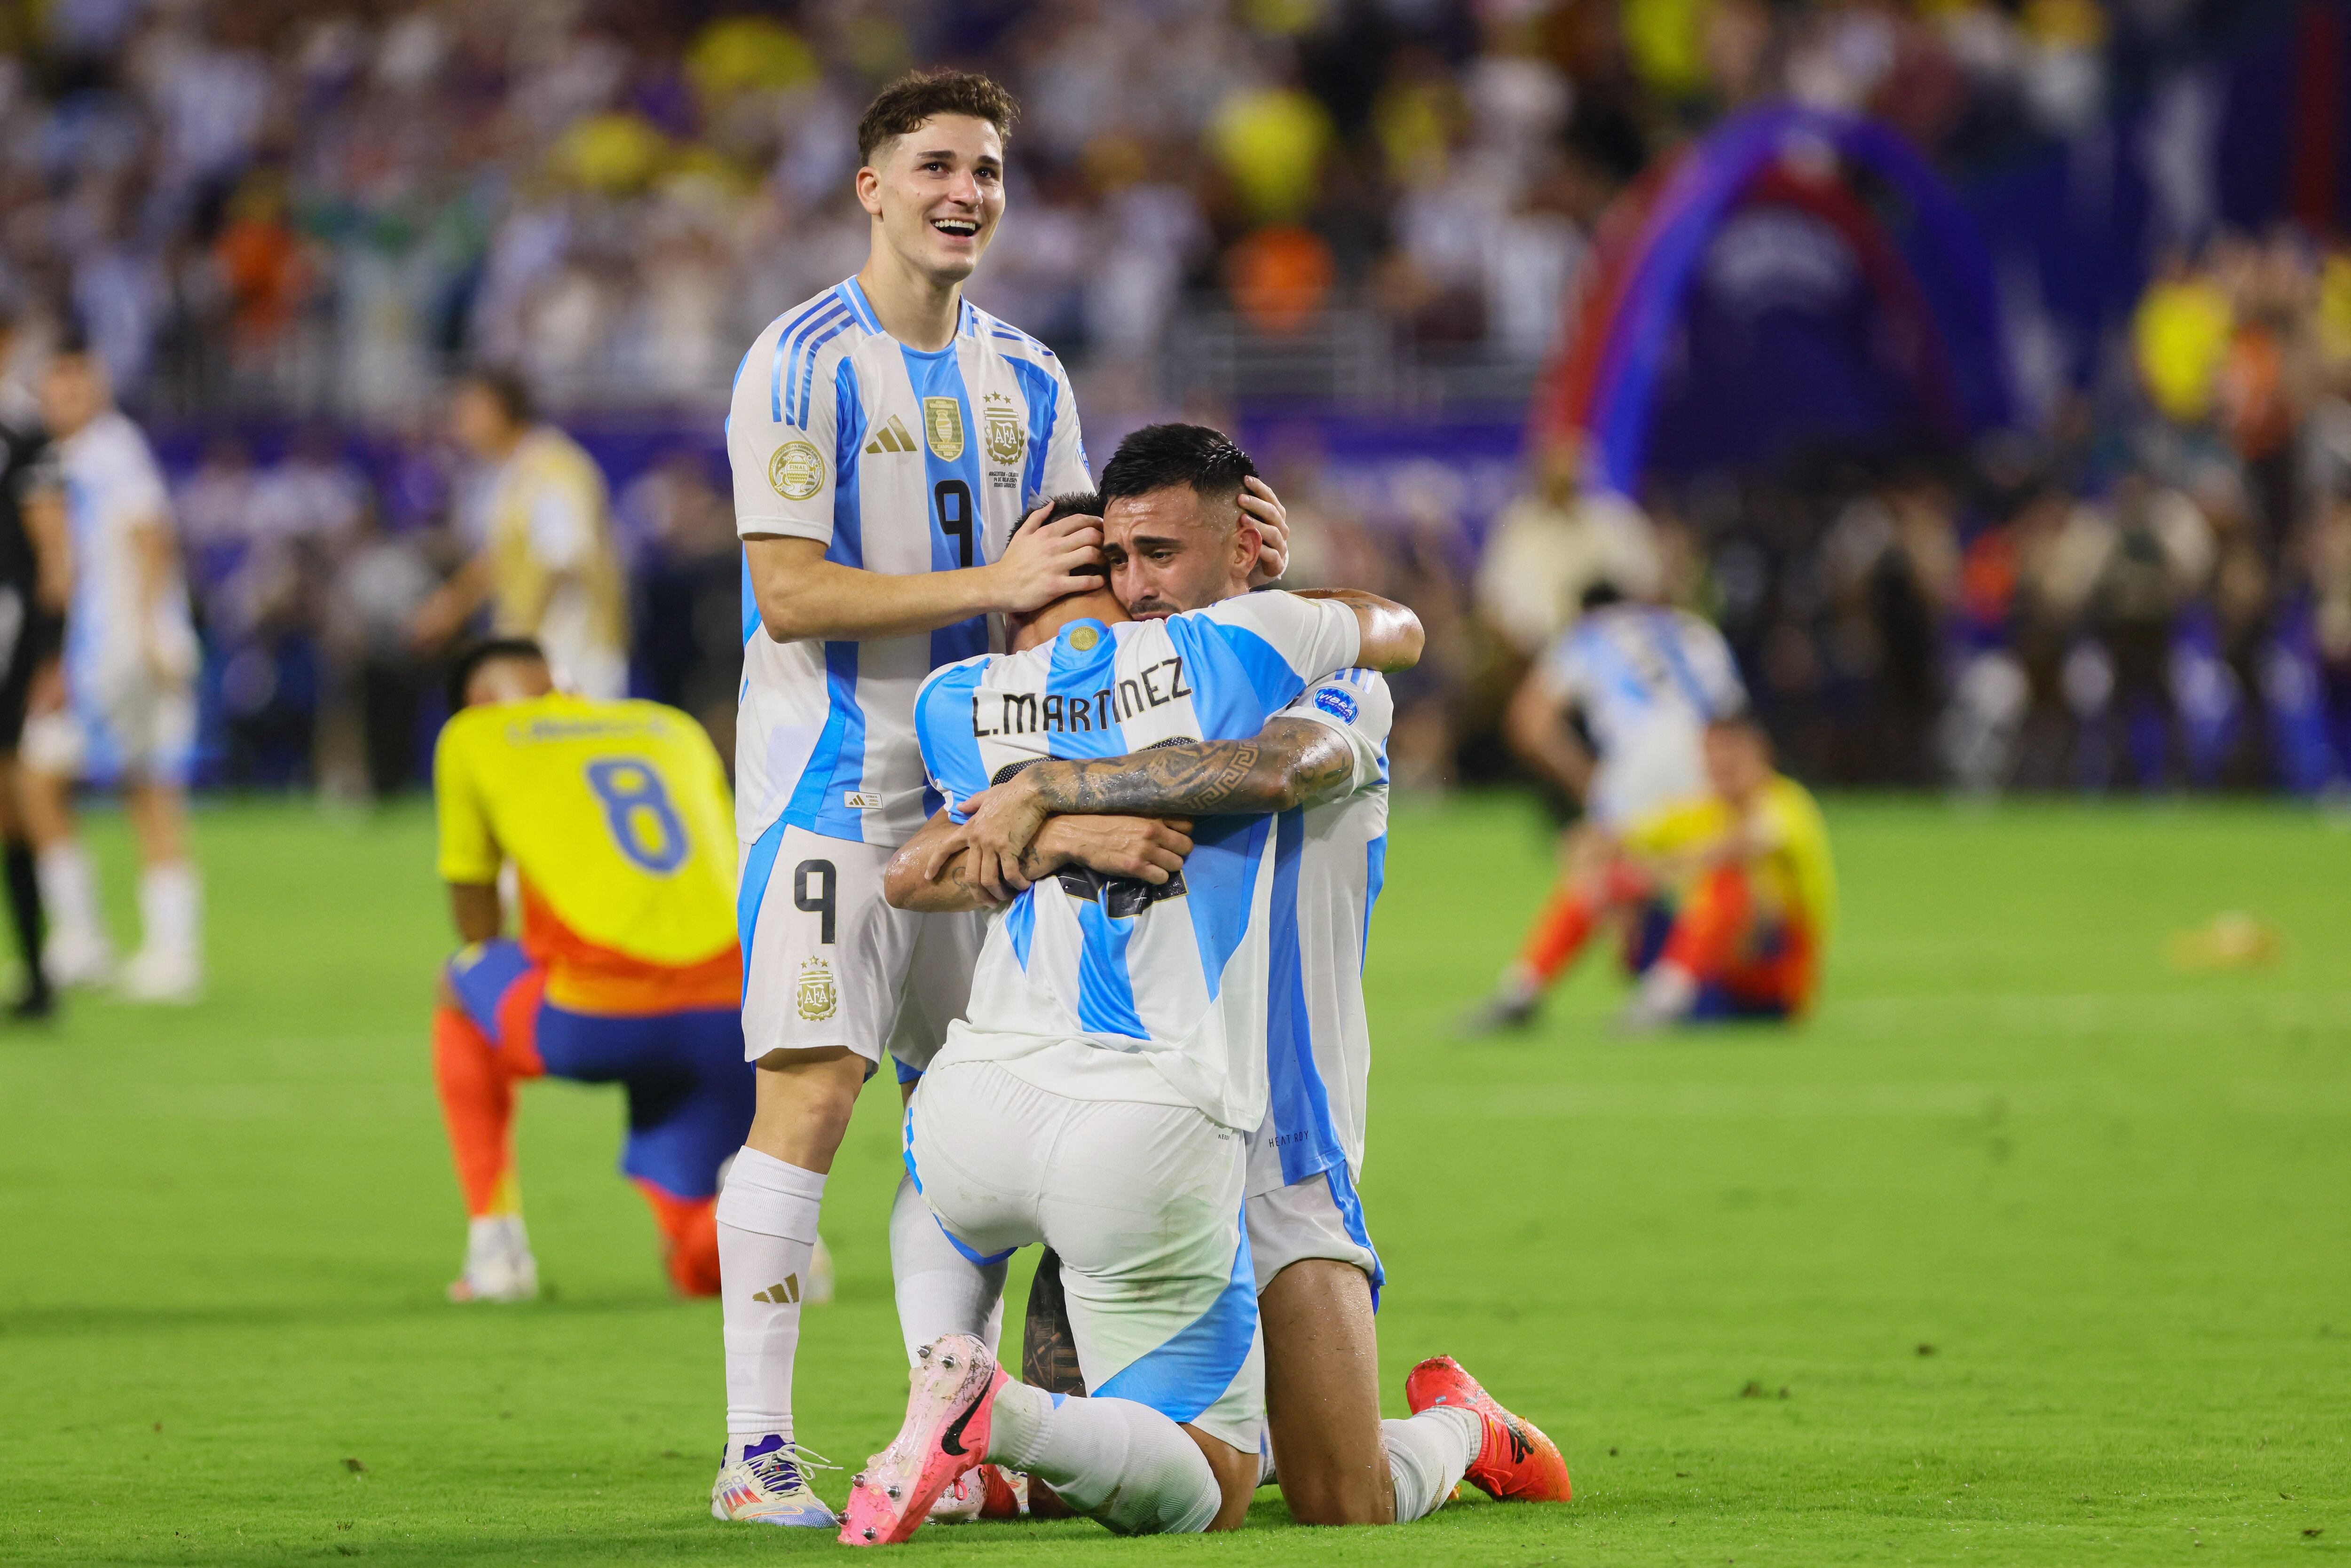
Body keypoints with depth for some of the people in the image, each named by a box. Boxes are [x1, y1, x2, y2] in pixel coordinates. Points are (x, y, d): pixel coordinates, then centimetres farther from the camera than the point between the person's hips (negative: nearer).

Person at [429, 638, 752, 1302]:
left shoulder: (471, 739, 18)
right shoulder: (678, 731, 29)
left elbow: (478, 929, 25)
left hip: (601, 1017, -4)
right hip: (732, 1009, 4)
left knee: (459, 989, 31)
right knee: (701, 1269, 21)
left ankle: (496, 1241, 20)